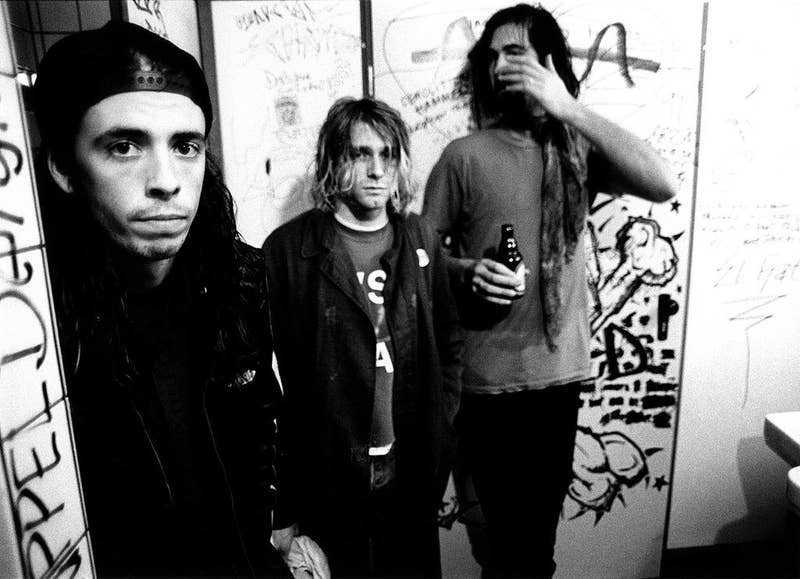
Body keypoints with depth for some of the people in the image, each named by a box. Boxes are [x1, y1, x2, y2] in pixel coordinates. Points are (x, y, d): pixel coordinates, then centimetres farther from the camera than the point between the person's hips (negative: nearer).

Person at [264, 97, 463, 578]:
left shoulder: (421, 240, 3)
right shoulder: (288, 249, -10)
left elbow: (448, 343, 9)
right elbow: (274, 379, -10)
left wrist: (441, 428, 2)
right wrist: (284, 508, -8)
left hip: (415, 479, 4)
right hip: (327, 481, -3)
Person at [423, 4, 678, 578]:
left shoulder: (579, 147, 1)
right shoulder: (465, 155, -6)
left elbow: (663, 184, -16)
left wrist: (569, 108, -18)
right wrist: (464, 271, -21)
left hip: (562, 371, 3)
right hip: (489, 379, -3)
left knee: (541, 523, 21)